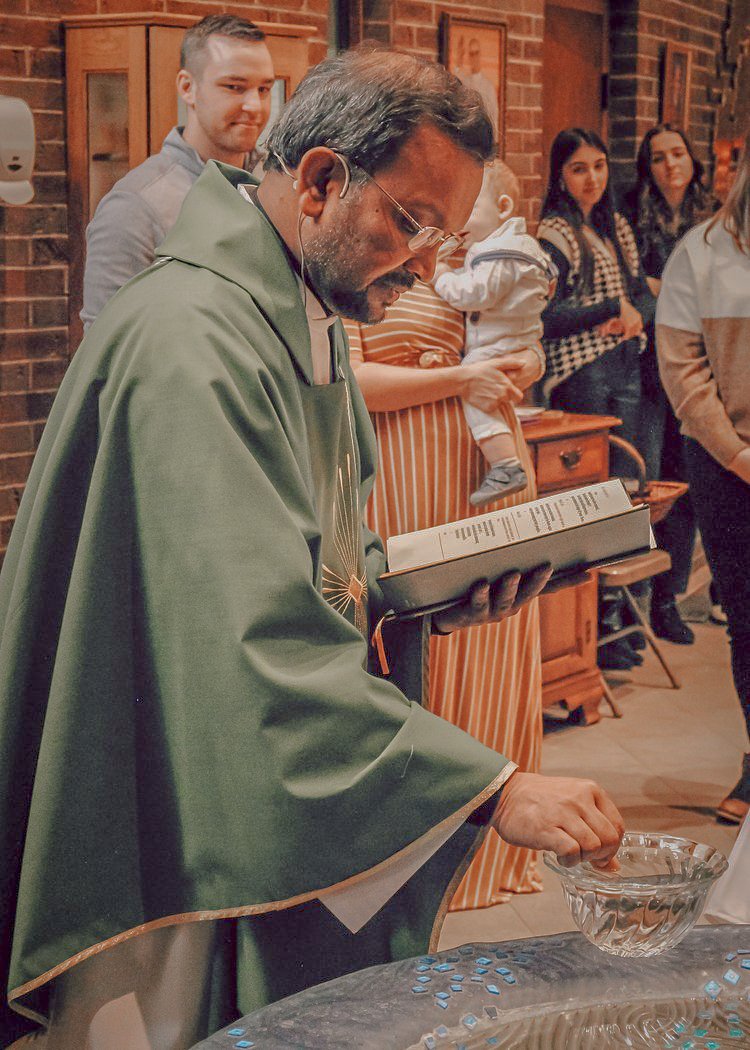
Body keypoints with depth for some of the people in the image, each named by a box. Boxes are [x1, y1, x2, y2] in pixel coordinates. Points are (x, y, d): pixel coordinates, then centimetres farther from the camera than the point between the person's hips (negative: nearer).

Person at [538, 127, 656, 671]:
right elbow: (547, 317, -15)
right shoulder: (554, 234, -7)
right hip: (580, 373, -7)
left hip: (626, 369, 7)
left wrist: (636, 313, -7)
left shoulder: (619, 227, 16)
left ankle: (613, 611, 18)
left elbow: (646, 294, 15)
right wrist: (613, 307, -15)